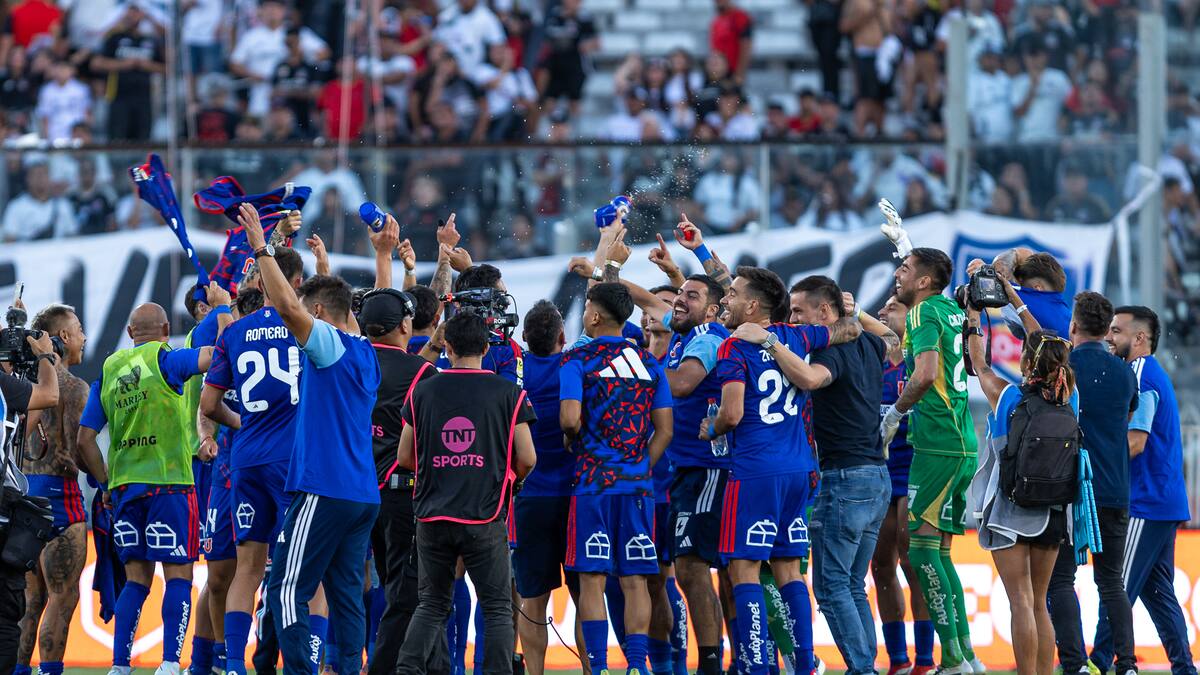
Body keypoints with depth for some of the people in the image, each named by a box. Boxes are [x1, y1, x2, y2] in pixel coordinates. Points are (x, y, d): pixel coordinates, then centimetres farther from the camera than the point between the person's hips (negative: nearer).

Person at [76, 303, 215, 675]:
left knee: (137, 579, 11)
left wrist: (106, 484, 19)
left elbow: (85, 438, 10)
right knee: (178, 575, -2)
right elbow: (212, 356, -20)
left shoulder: (108, 370, 11)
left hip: (124, 486, 5)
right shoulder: (163, 359, -4)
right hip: (169, 481, -5)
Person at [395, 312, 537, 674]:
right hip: (485, 519, -2)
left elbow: (405, 458, 8)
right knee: (497, 608, 6)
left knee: (432, 604, 13)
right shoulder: (509, 393, -2)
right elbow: (527, 459, -3)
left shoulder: (423, 391, 4)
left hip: (432, 515, 2)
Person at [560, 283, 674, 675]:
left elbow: (570, 419, -15)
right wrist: (641, 466, 14)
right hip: (637, 485, 4)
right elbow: (664, 430, 8)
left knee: (592, 578, 0)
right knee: (634, 579, 6)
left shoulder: (578, 361, -3)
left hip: (593, 481, -4)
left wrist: (574, 442, 6)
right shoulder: (648, 363, 10)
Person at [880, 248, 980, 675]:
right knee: (939, 550, 12)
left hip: (937, 447, -9)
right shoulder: (952, 311, 15)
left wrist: (894, 414, -11)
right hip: (964, 447, 9)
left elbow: (926, 372, -23)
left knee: (922, 547, -8)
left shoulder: (924, 313, -10)